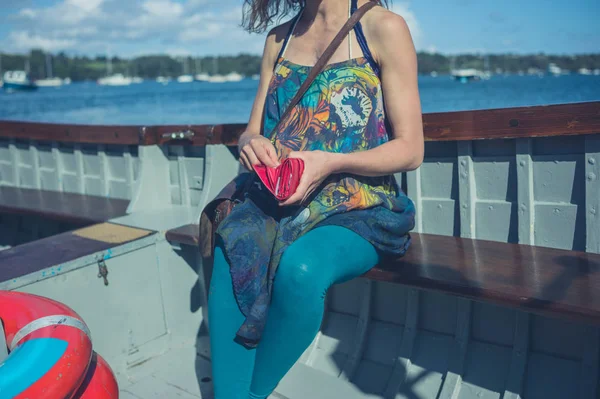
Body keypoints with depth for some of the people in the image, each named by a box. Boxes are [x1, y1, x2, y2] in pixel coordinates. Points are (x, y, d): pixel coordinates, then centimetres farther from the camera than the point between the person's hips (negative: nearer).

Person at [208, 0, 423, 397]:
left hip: (359, 209, -4)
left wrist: (330, 162, -20)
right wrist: (251, 142, -10)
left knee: (300, 267, -33)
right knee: (231, 250, -24)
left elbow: (410, 150, -5)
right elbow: (252, 131, 15)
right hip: (281, 199, 5)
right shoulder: (279, 38, 14)